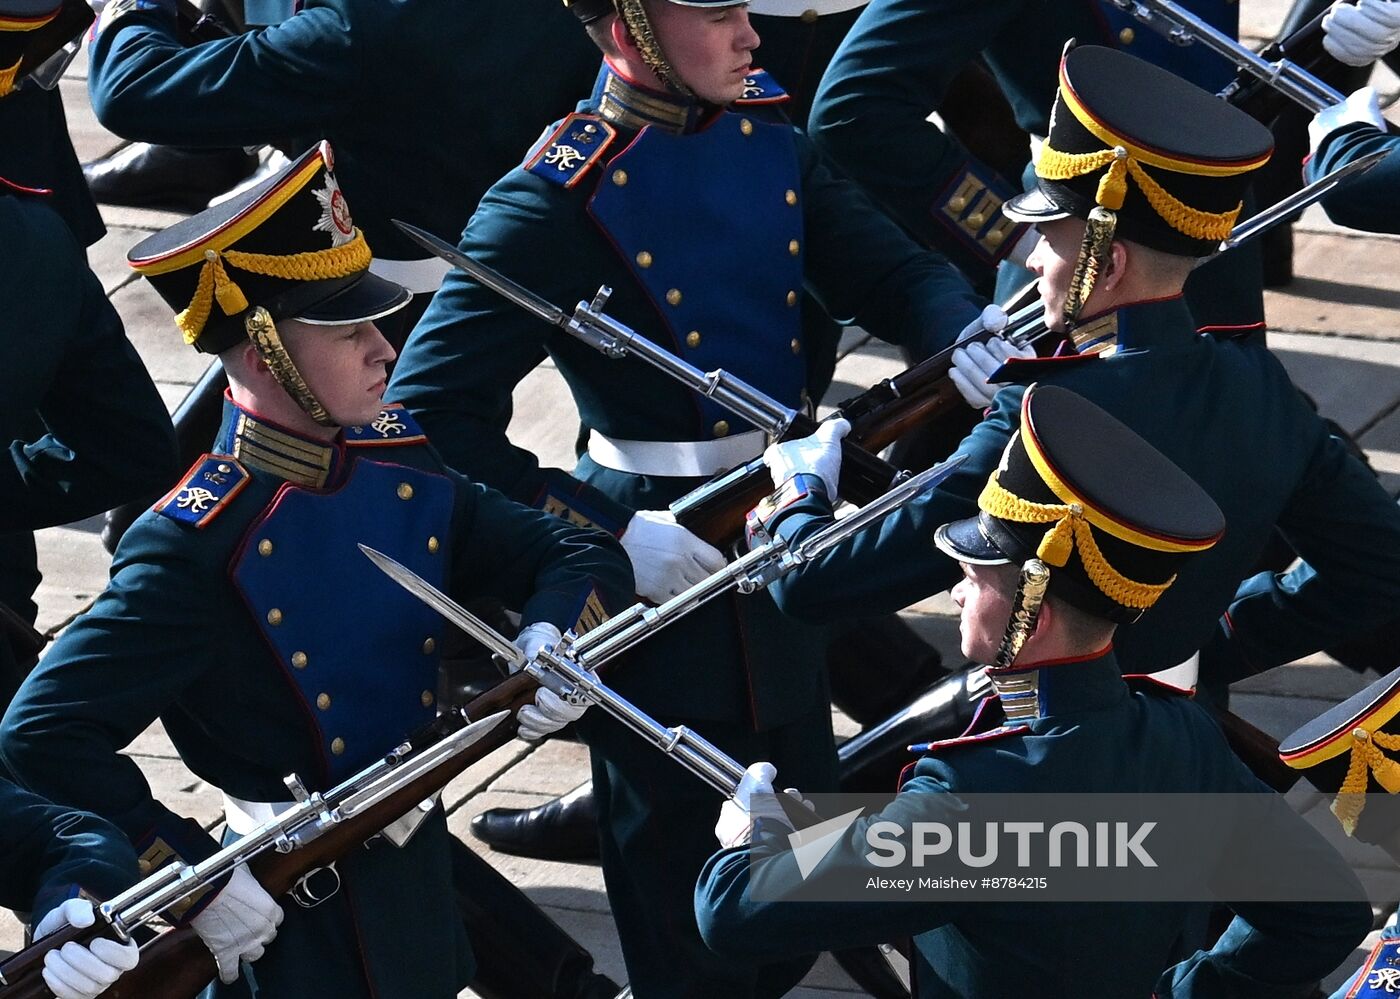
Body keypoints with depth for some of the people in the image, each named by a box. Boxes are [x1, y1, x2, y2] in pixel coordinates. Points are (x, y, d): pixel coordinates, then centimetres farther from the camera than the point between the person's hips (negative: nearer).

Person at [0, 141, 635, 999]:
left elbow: (584, 557, 7)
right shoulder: (198, 546, -23)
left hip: (420, 885, 7)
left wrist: (554, 638, -16)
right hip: (293, 918, -7)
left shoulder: (403, 463, -1)